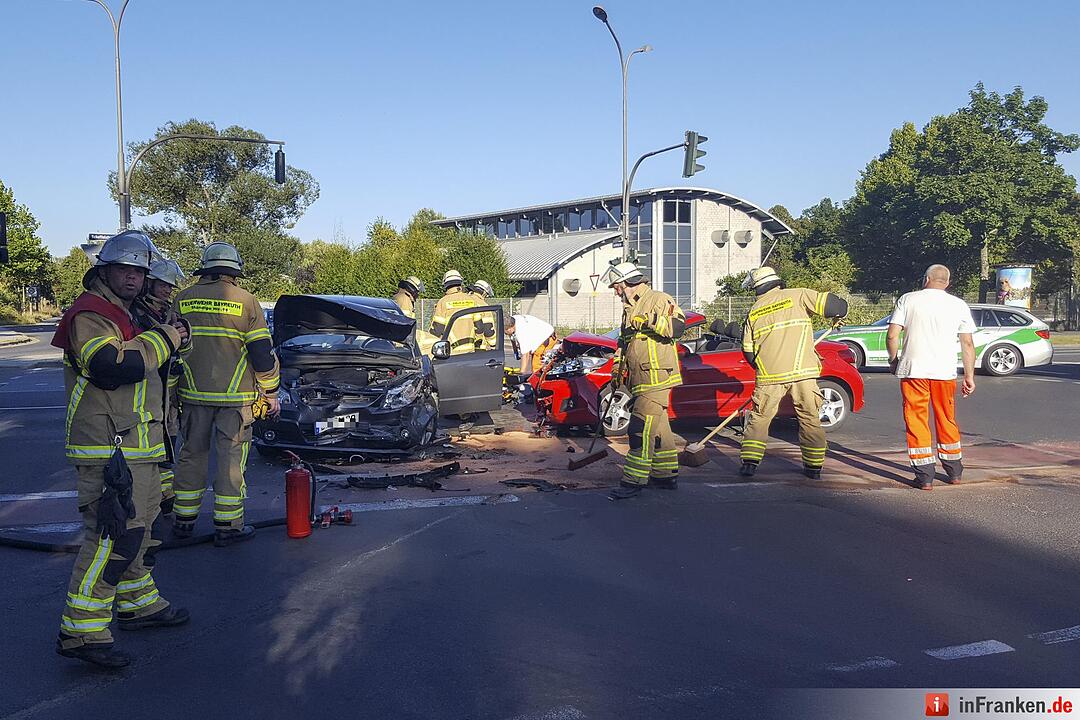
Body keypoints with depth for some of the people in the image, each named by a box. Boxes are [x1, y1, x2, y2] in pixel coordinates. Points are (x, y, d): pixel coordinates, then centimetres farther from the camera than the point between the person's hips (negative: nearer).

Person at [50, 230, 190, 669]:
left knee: (135, 527, 20)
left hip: (133, 446, 11)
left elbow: (138, 362, 30)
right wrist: (161, 340, -18)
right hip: (109, 449, -11)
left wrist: (167, 338, 12)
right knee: (114, 534, -13)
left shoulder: (120, 314, 21)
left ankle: (139, 604, 34)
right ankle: (80, 631, -8)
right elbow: (112, 365, -28)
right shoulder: (90, 313, -13)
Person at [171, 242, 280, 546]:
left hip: (194, 395, 3)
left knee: (192, 455, 15)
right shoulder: (245, 301, -6)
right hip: (236, 396, -3)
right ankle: (227, 526, 8)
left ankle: (184, 520, 22)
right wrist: (271, 393, 3)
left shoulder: (182, 300, 3)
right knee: (231, 459, 4)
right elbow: (262, 352, -6)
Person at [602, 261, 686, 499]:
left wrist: (651, 321, -30)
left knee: (641, 429, -12)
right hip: (639, 380, 9)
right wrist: (617, 372, 25)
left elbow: (678, 326, -22)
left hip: (657, 378, -9)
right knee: (657, 428, 14)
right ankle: (667, 475, 23)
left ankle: (634, 481, -10)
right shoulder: (629, 309, 22)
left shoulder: (659, 300, -7)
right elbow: (623, 344, 29)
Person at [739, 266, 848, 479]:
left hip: (770, 375, 1)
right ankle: (814, 466, 15)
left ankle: (749, 462, 6)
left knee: (759, 418, 12)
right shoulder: (798, 296, 4)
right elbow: (834, 304, -2)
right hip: (803, 371, -1)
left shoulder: (753, 312, 12)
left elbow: (748, 353, 14)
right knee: (810, 419, 11)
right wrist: (838, 312, 20)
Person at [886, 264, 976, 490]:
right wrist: (969, 376, 13)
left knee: (917, 421, 3)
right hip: (945, 371, 3)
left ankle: (924, 477, 1)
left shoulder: (907, 300, 2)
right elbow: (968, 344, 7)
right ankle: (954, 472, 28)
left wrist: (894, 360, 12)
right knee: (947, 421, 17)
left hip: (913, 370, -2)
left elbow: (892, 335, -3)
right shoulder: (959, 305, 7)